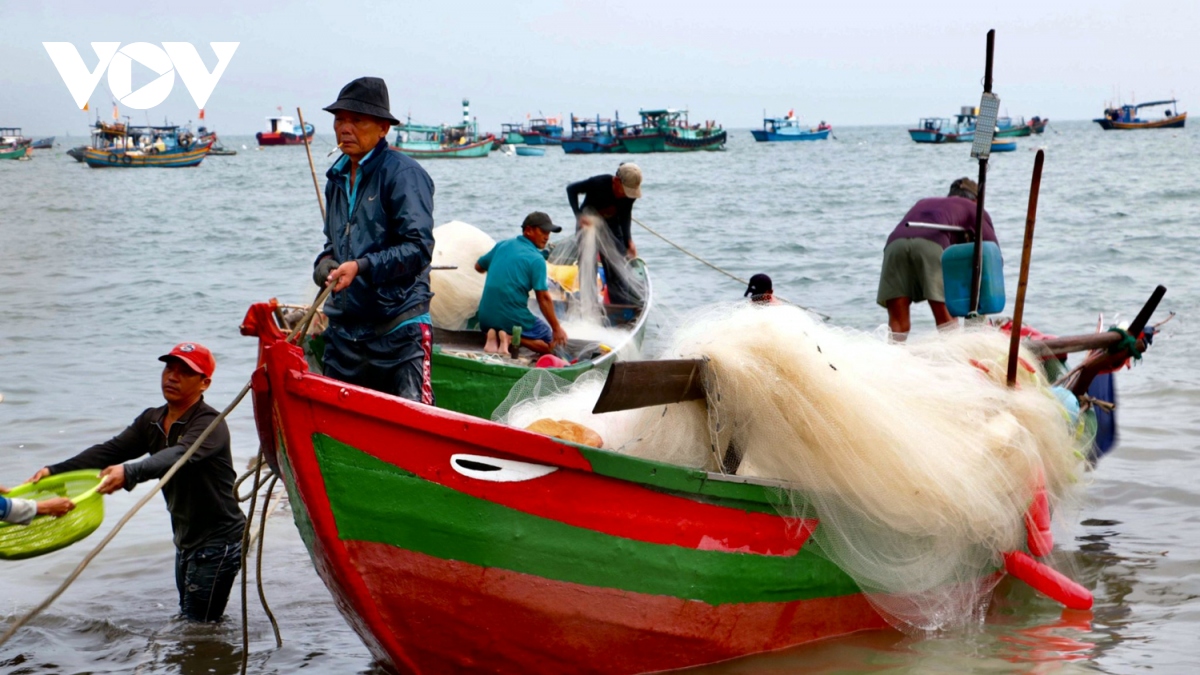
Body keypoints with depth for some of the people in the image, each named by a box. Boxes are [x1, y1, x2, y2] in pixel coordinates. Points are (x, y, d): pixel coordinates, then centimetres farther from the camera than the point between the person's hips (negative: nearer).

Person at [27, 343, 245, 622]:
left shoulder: (210, 424, -19)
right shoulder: (152, 421, 8)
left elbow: (179, 456, -38)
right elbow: (111, 450, -1)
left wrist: (130, 473, -55)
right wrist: (55, 471, -15)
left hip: (218, 542, -9)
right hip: (186, 541, 9)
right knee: (187, 621, 17)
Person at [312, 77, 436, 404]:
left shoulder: (403, 173, -8)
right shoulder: (338, 177, 16)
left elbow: (418, 249, -15)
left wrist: (362, 267, -23)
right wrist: (325, 263, 5)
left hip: (398, 330, -7)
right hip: (344, 326, 7)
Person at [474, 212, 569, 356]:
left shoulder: (502, 245, 8)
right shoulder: (536, 259, -11)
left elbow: (479, 267, 23)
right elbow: (544, 298, -13)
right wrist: (557, 328, -5)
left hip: (486, 317, 5)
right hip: (513, 319, -5)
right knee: (551, 342, 13)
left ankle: (494, 335, 0)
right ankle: (511, 337, -12)